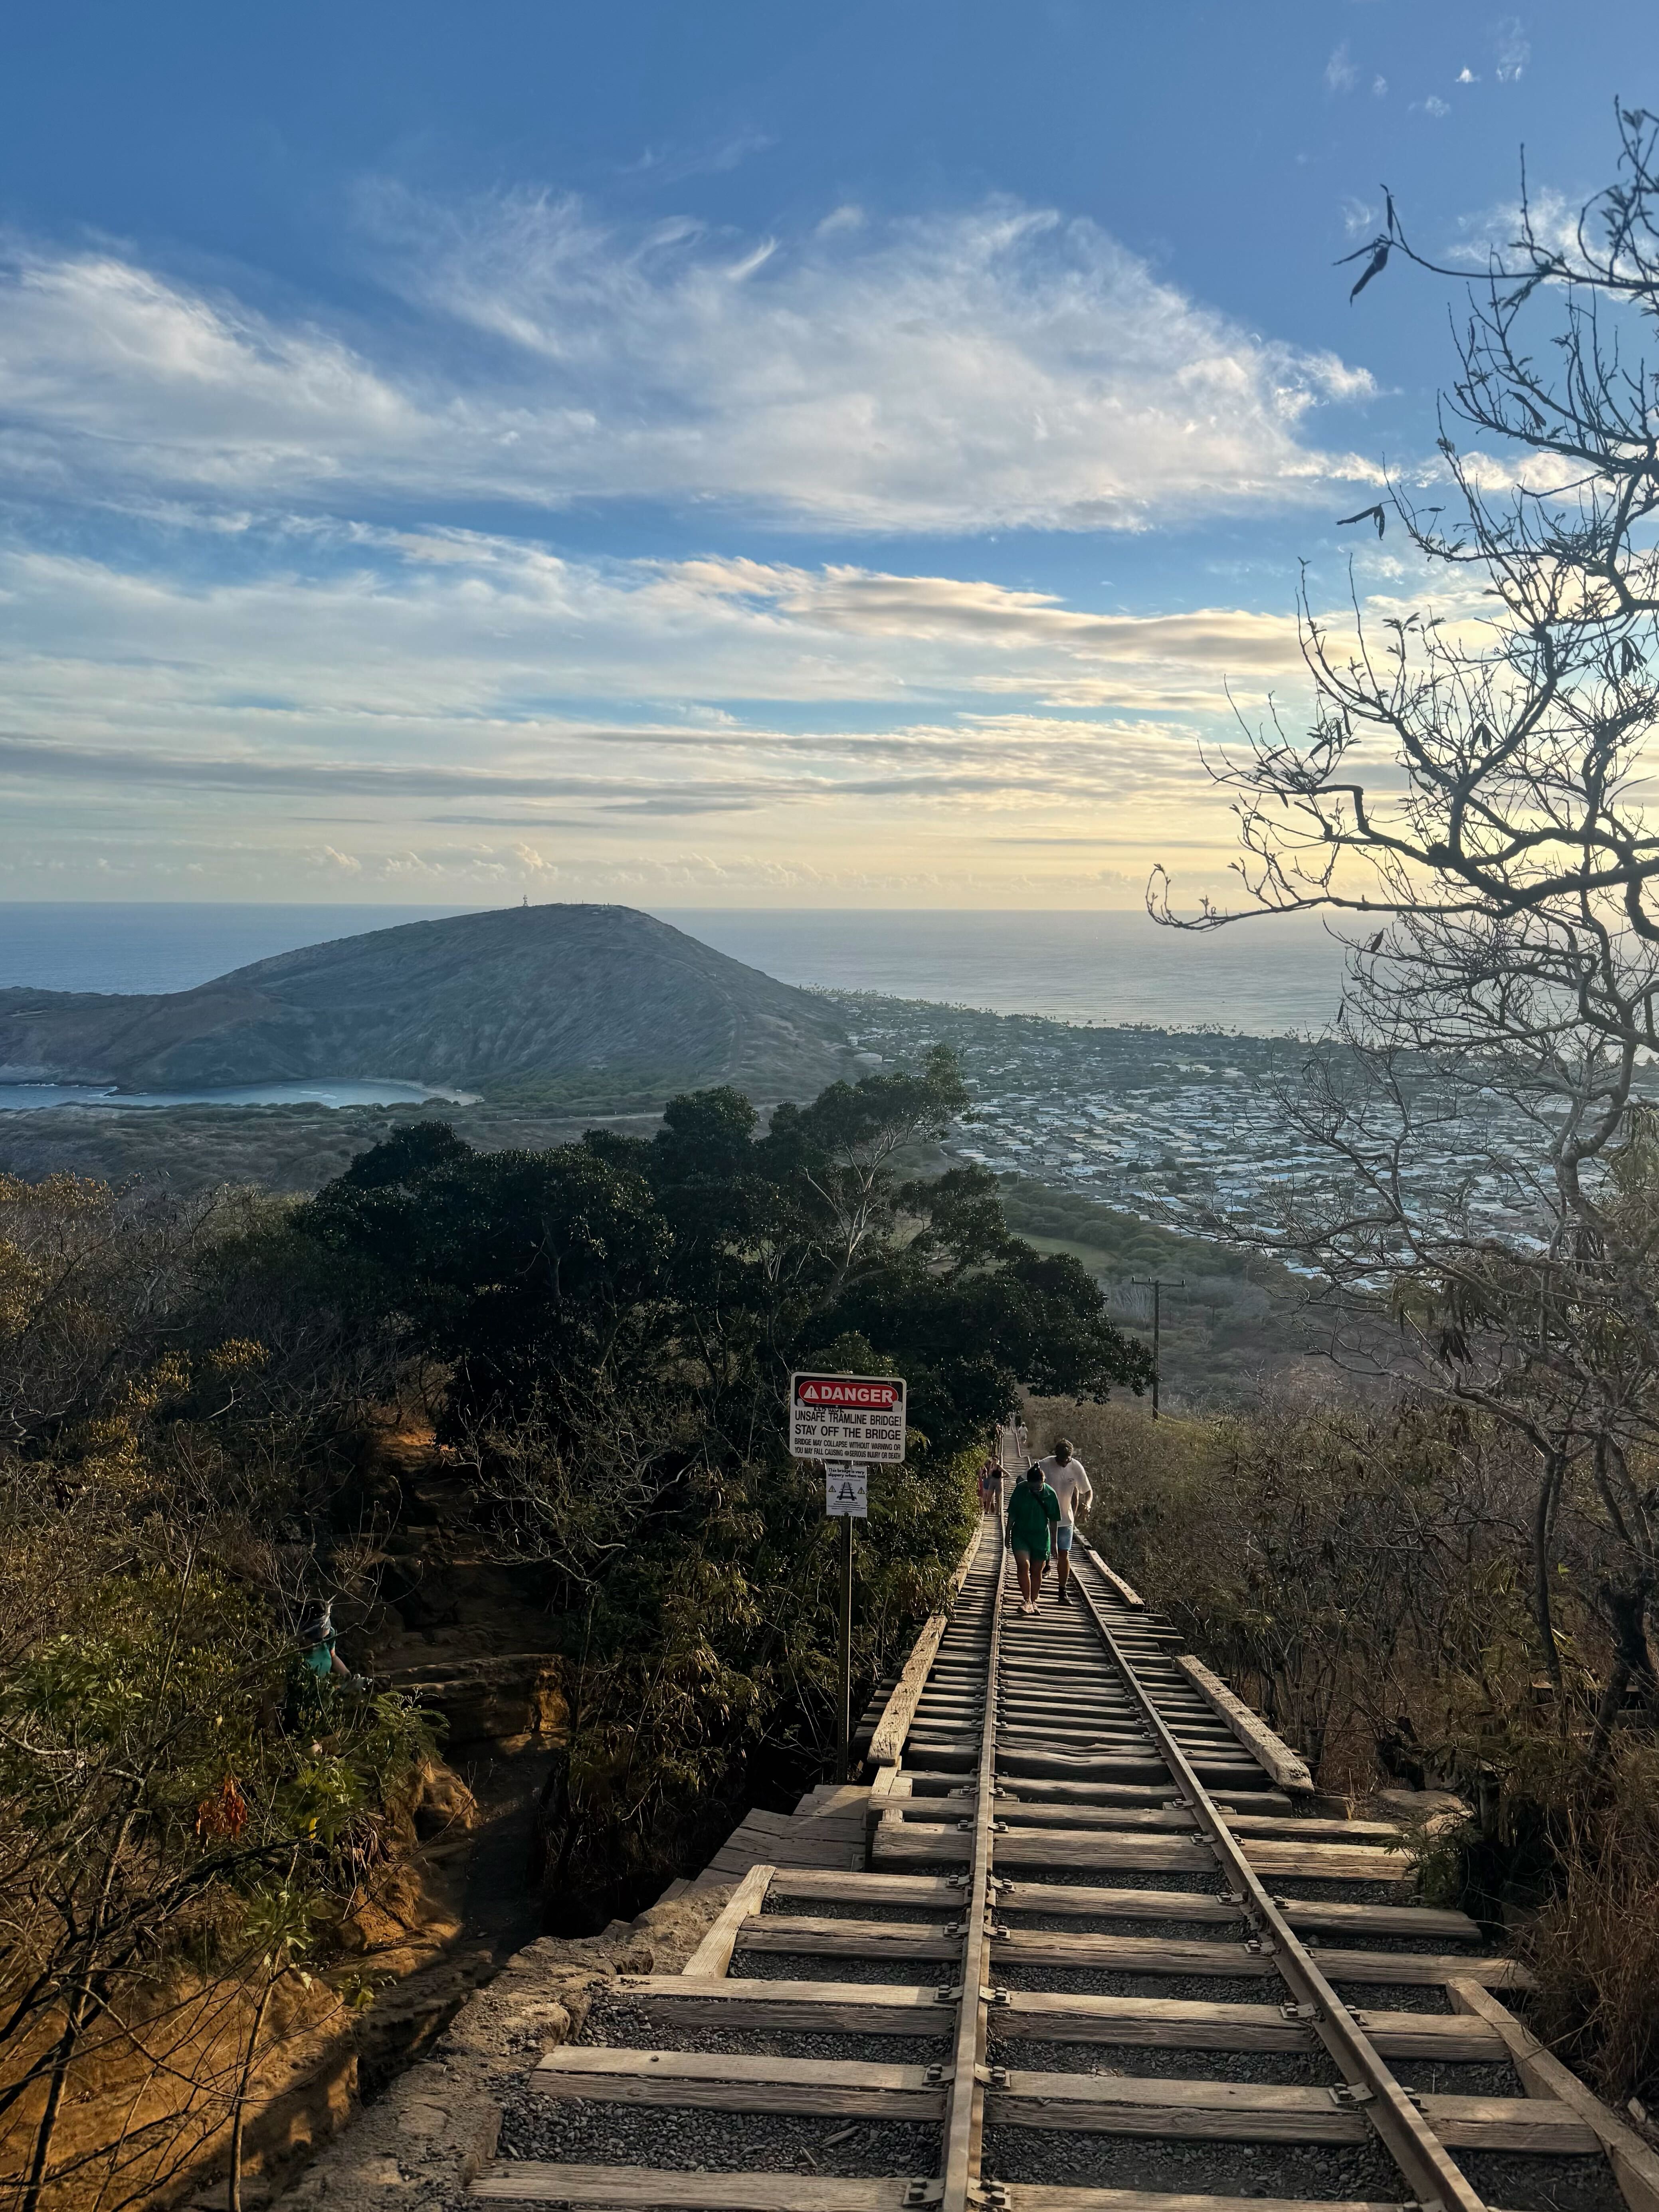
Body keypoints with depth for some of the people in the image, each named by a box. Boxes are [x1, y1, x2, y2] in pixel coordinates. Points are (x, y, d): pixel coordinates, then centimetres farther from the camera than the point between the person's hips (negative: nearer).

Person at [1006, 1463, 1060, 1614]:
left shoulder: (1050, 1494, -11)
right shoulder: (1020, 1490, -11)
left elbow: (1053, 1521, -2)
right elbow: (1012, 1515, 1)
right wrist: (1008, 1534, 6)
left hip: (1041, 1537, 1)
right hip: (1021, 1535, 0)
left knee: (1036, 1571, 7)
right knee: (1023, 1565, -18)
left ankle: (1033, 1601, 24)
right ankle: (1027, 1601, -11)